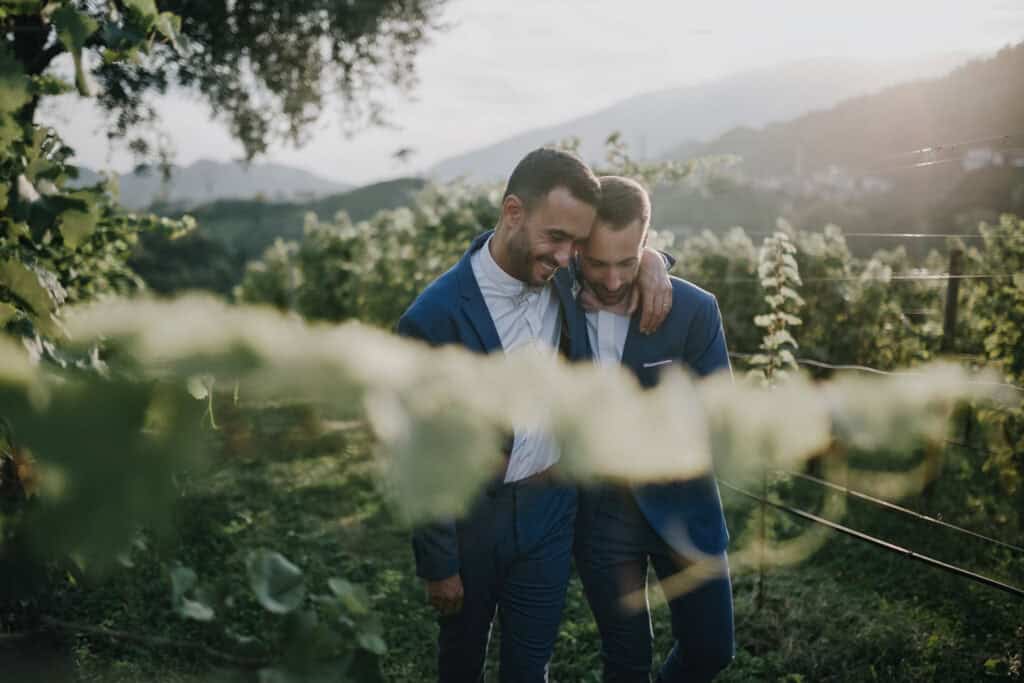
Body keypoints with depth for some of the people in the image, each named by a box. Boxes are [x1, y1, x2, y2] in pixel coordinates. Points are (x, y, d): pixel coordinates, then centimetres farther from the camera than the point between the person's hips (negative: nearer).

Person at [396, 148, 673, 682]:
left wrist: (649, 259, -9)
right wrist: (438, 565, -9)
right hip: (470, 517, -3)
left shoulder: (561, 278, -8)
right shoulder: (435, 318, -24)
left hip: (549, 510, 4)